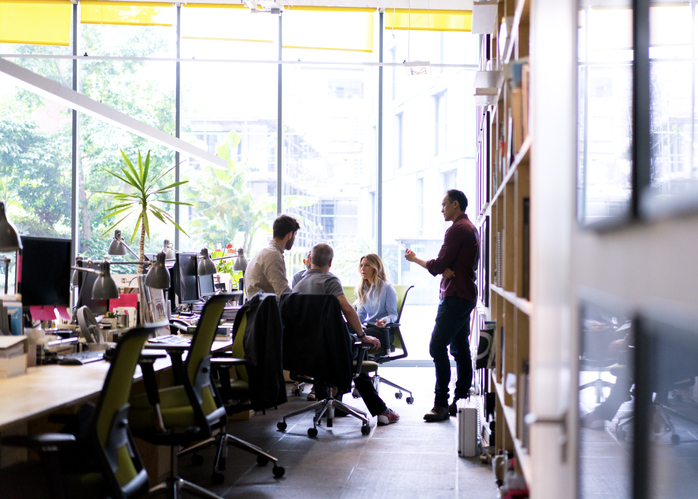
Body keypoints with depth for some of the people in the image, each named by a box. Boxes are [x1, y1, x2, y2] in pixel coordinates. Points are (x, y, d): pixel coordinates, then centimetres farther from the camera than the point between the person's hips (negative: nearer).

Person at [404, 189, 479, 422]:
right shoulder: (471, 228, 20)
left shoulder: (457, 230, -13)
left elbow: (439, 266, -14)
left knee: (438, 346, -13)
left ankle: (441, 403, -15)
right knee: (460, 348, 11)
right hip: (466, 294, 11)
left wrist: (415, 259, 2)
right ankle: (461, 400, 13)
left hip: (455, 296, -11)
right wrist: (447, 269, -7)